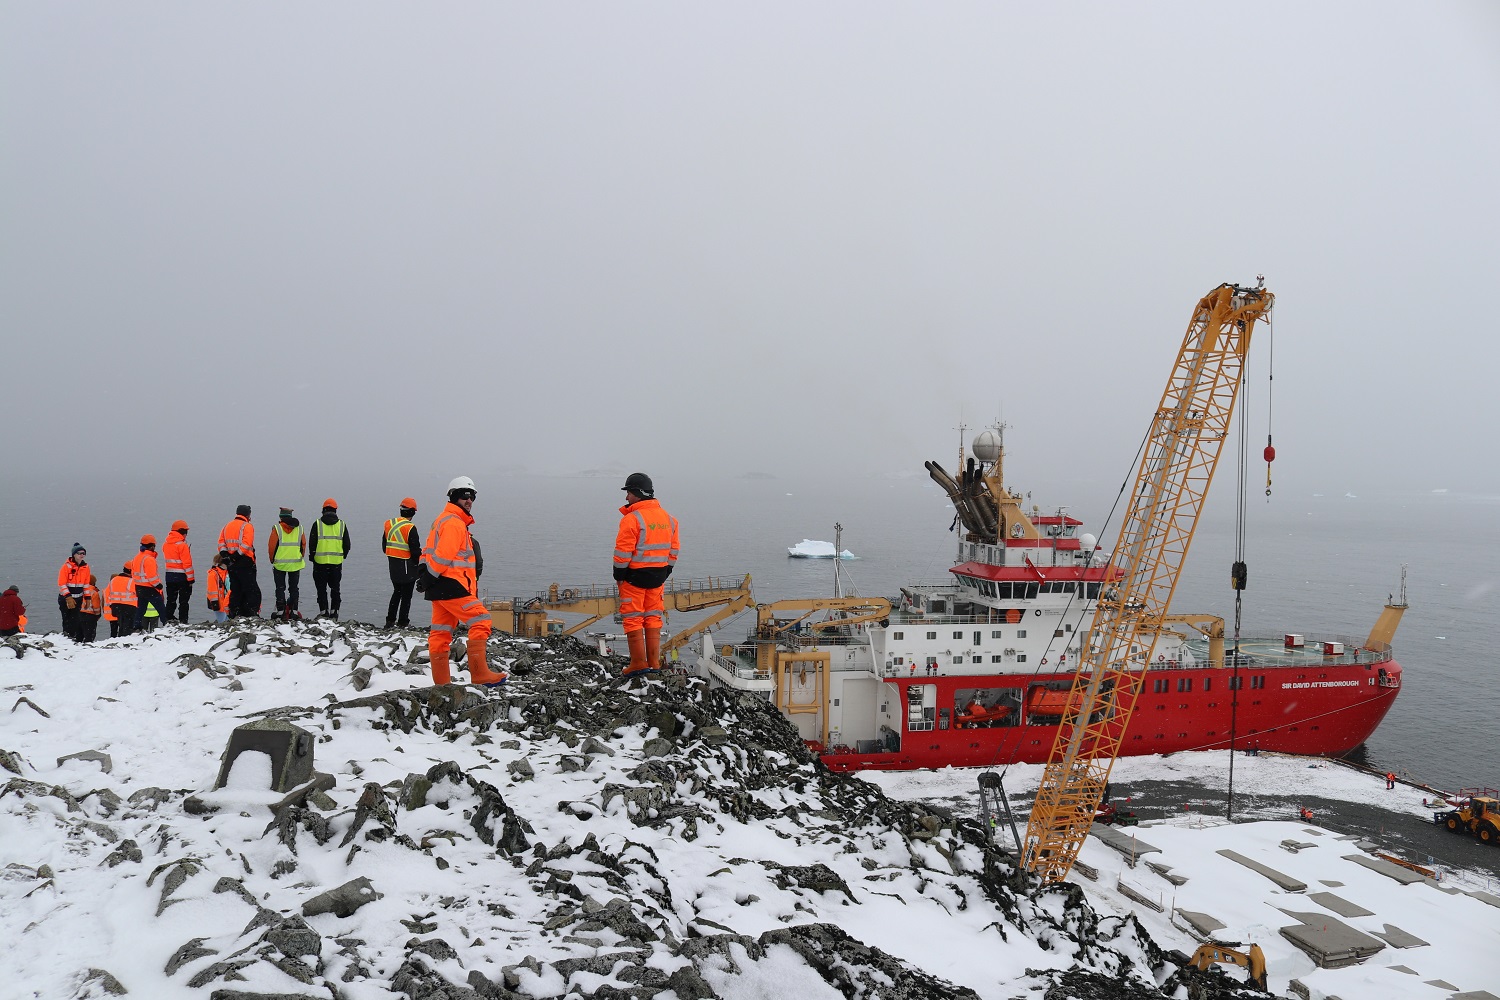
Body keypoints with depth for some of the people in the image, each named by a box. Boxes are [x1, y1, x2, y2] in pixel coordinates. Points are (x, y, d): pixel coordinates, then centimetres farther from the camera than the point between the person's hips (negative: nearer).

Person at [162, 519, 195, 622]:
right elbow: (187, 563, -17)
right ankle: (183, 620, 0)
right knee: (184, 600, 0)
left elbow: (167, 558, 17)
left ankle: (169, 618, 16)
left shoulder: (166, 544, 9)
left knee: (171, 599, 14)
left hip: (169, 575, 7)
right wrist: (190, 578, -13)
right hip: (181, 576, -7)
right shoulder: (182, 545, -16)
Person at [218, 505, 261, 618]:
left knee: (235, 590, 14)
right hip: (245, 563, -7)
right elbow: (246, 545, -20)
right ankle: (252, 614, -9)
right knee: (253, 591, -3)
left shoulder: (227, 526, 15)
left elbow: (221, 543, 9)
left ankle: (234, 615, 14)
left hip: (231, 563, 7)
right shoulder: (247, 526, -8)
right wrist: (238, 554, -15)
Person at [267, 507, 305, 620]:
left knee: (280, 588, 6)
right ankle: (294, 611, 7)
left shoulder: (277, 528, -8)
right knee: (293, 588, 10)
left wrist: (273, 560, 9)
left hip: (280, 563, -2)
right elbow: (303, 545, 7)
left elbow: (271, 546, -6)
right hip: (296, 564, 2)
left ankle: (281, 611, 3)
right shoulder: (299, 528, 2)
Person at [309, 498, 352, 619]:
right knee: (335, 588, 11)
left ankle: (323, 612, 3)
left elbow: (312, 543, -2)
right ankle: (334, 612, 11)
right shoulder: (342, 525, 3)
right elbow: (347, 545, 5)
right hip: (337, 562, 2)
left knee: (322, 588, 6)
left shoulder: (317, 524, -3)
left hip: (320, 562, -2)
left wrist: (313, 558, 11)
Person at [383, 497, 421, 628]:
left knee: (396, 592, 20)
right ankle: (402, 622, 5)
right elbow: (415, 550, -16)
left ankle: (390, 620, 20)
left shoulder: (389, 524, 5)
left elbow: (385, 545, 13)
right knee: (406, 595, 3)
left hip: (393, 565, 7)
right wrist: (420, 564, -2)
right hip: (407, 566, -7)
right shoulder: (410, 528, -18)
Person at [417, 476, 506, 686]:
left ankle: (441, 681, 14)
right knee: (481, 623, -12)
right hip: (452, 586, -11)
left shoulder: (443, 520, 22)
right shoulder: (454, 523, -12)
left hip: (441, 588, 11)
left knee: (441, 632, 10)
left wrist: (424, 573, 15)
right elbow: (443, 555, -19)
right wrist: (429, 577, -14)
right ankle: (480, 674, -14)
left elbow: (429, 551, 22)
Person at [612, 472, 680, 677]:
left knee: (633, 618, 2)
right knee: (653, 618, 14)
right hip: (658, 575, 7)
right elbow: (673, 549, 12)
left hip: (635, 575, -7)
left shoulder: (632, 519, -16)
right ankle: (654, 663, 15)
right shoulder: (668, 518, 8)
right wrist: (666, 571, 18)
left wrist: (618, 575, -6)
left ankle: (638, 663, 3)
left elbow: (623, 551, -16)